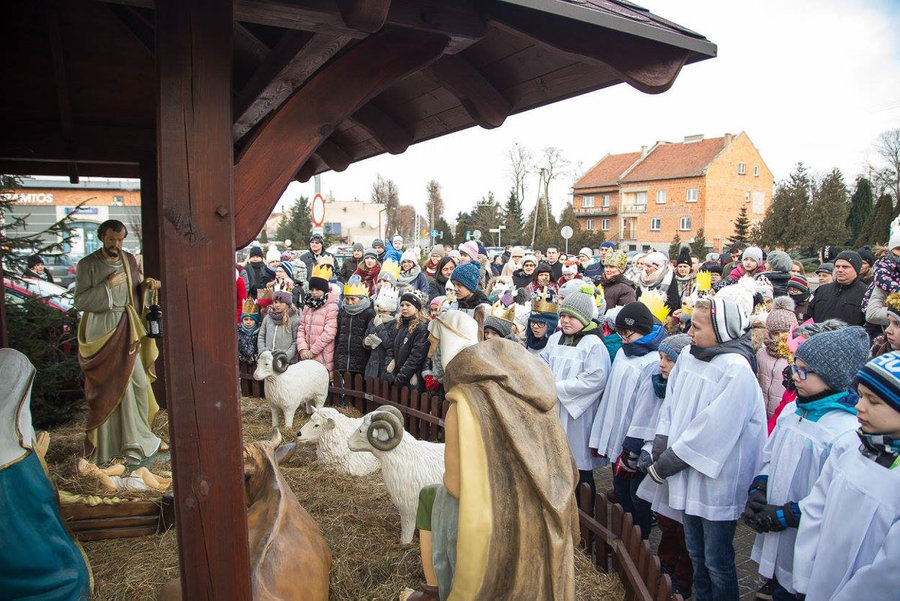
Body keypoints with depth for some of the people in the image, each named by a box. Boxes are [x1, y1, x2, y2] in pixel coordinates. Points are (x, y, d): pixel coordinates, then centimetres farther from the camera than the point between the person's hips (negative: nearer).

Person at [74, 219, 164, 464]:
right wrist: (108, 285, -18)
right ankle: (106, 443, 13)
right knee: (107, 388, 0)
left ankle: (138, 438, 22)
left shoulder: (130, 260, 9)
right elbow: (79, 302, -10)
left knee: (138, 383, 7)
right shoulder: (87, 265, -5)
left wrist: (146, 285, -4)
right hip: (102, 332, -5)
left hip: (128, 331, 5)